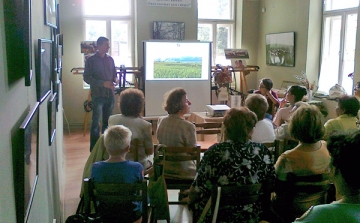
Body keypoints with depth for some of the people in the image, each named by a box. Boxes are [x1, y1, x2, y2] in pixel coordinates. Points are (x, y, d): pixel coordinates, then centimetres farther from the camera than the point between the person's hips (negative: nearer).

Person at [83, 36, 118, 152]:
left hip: (110, 95, 5)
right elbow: (87, 78, -9)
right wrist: (103, 83, -19)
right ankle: (94, 150, 0)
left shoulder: (110, 59, 10)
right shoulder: (91, 60, -4)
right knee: (96, 123, -6)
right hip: (97, 96, -5)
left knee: (107, 121, 12)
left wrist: (115, 79, -5)